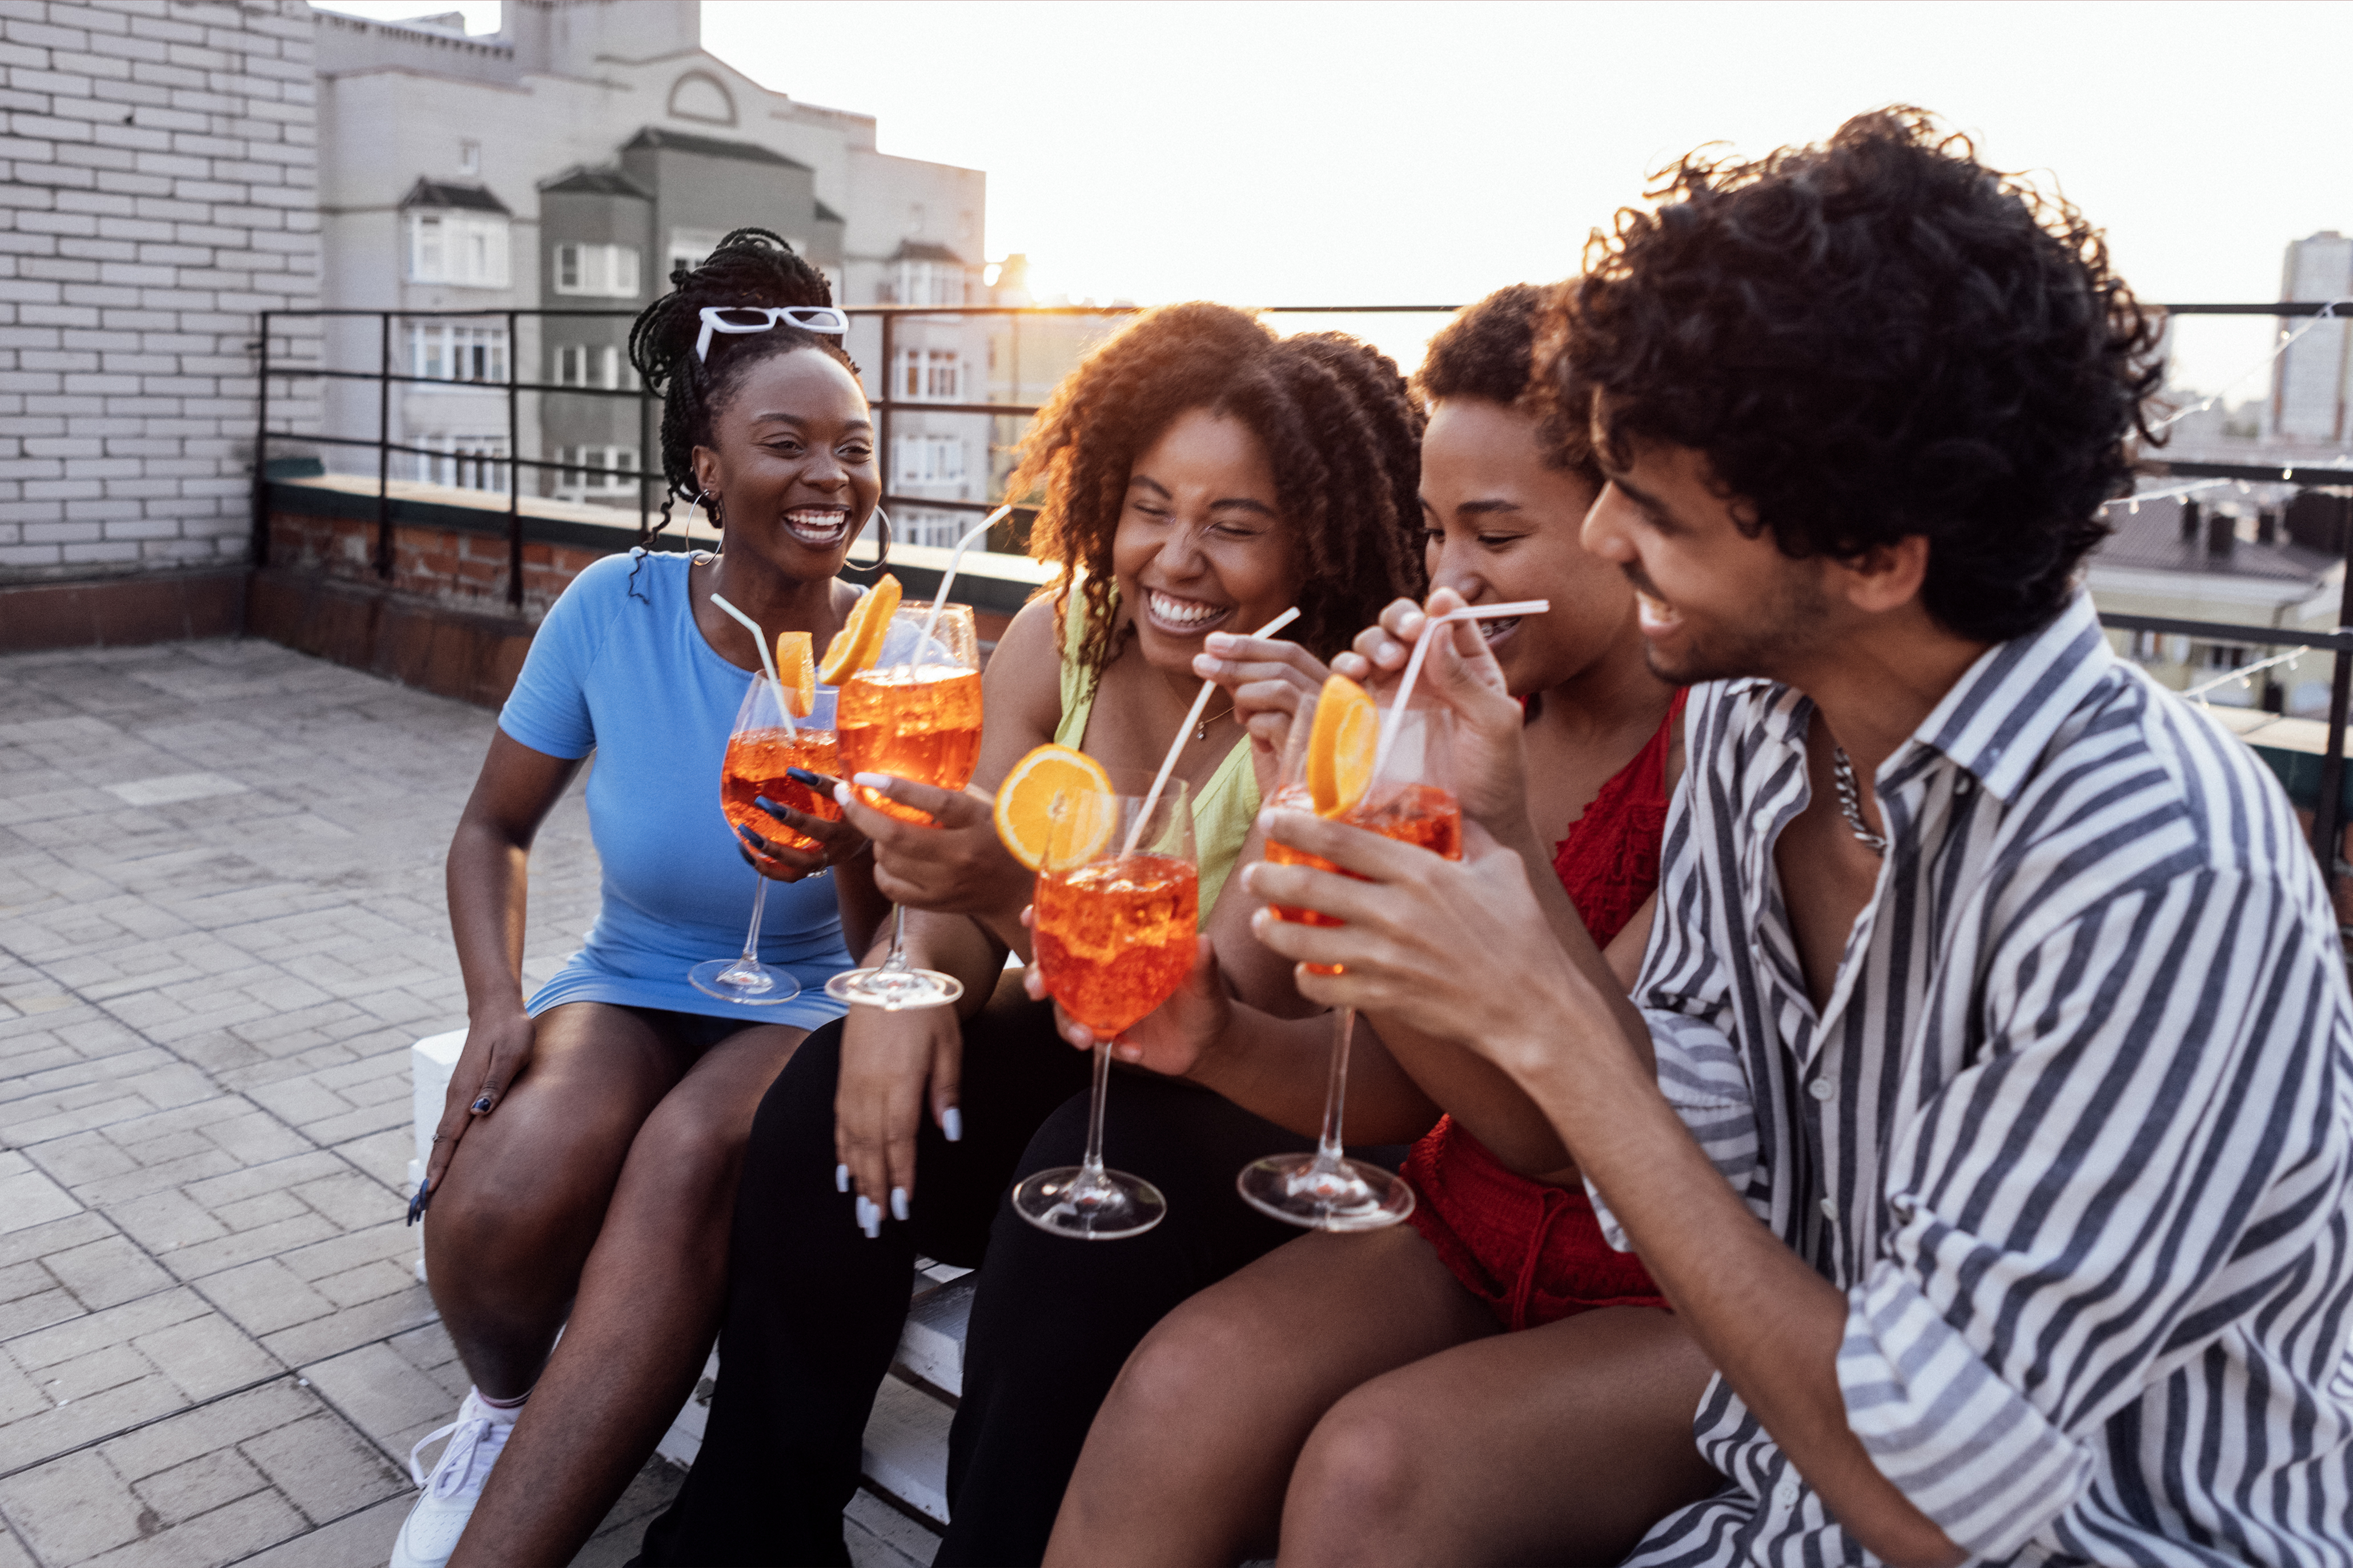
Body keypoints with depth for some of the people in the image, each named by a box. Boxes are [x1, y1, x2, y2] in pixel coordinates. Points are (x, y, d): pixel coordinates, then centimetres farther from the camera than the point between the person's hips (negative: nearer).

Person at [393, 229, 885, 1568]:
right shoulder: (616, 609, -9)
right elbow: (496, 828, 4)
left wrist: (858, 852, -34)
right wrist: (498, 1008, -13)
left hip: (803, 1009, -1)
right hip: (626, 989, 2)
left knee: (687, 1155, -36)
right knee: (498, 1205, -30)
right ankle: (509, 1407, 8)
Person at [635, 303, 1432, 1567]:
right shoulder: (1062, 637, -4)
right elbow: (966, 912, -1)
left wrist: (1018, 890, -42)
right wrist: (912, 971, -24)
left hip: (1251, 1132, -4)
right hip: (1067, 1065, 5)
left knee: (1093, 1173, -32)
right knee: (841, 1096, -18)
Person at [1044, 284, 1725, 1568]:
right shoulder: (1486, 706, 1)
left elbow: (1552, 1124, -21)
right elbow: (1407, 1087, 2)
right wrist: (1218, 1044, -17)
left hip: (1698, 1300, -4)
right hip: (1467, 1233, 5)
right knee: (1174, 1391, -19)